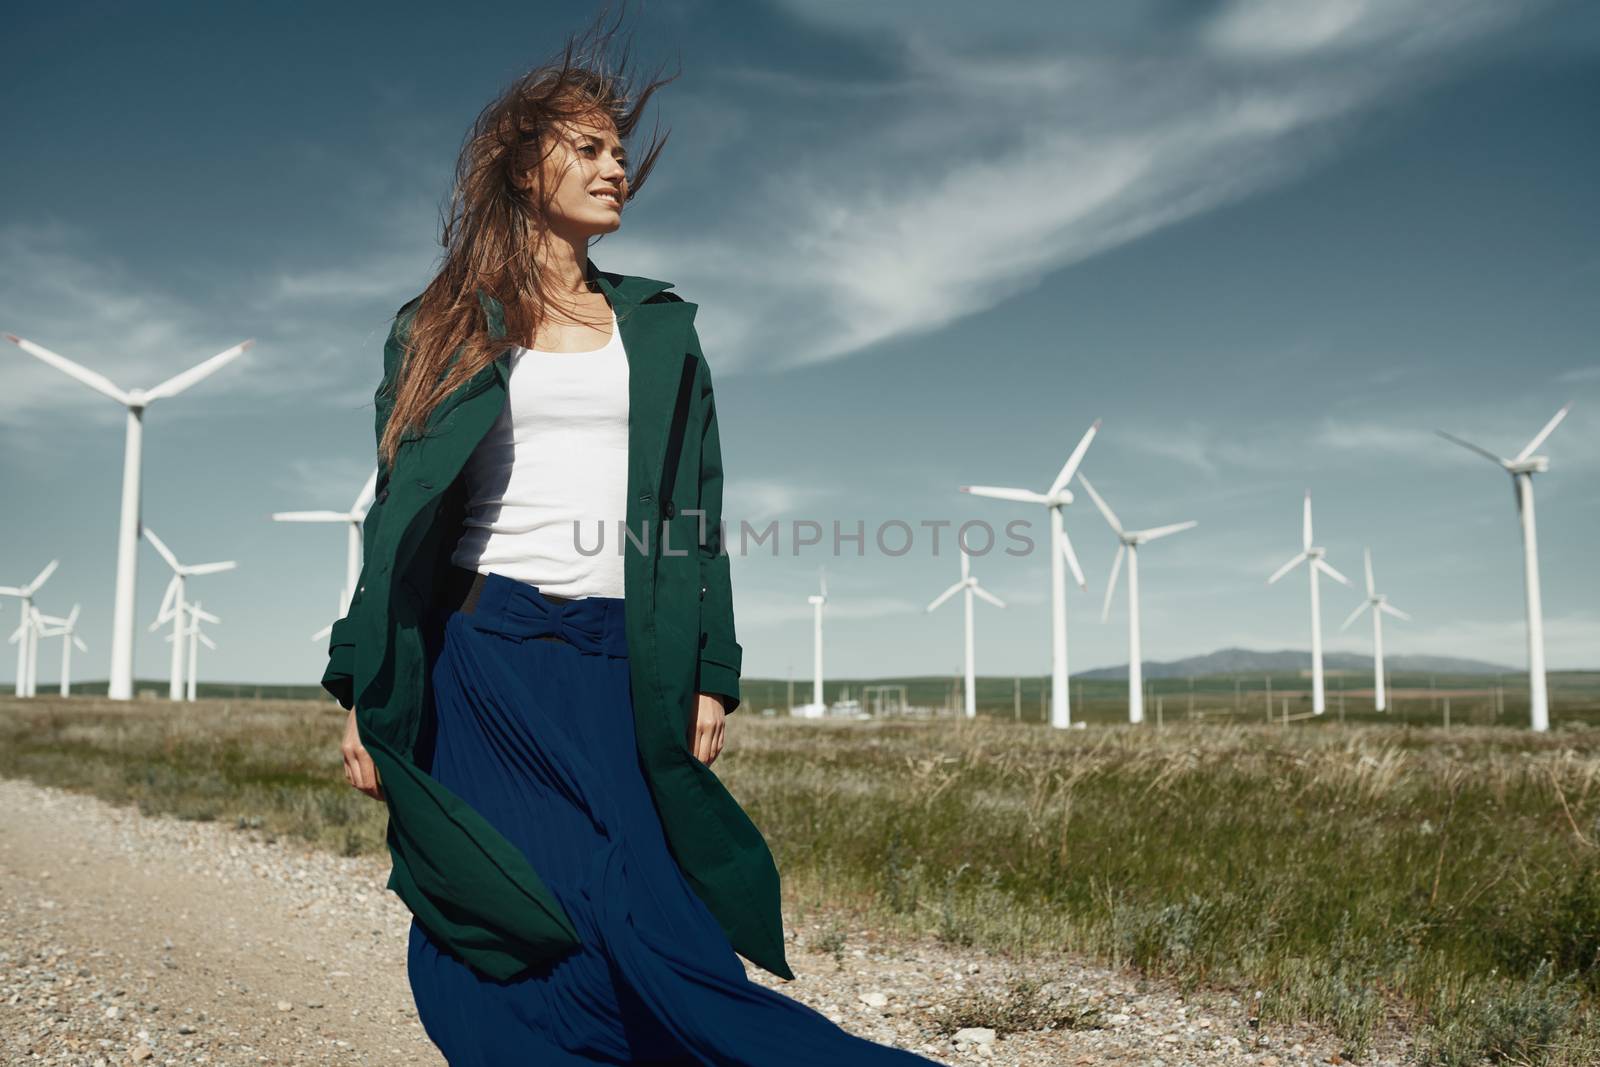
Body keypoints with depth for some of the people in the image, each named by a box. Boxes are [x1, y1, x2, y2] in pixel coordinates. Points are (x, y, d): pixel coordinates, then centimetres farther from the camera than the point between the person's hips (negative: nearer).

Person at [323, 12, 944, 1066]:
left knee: (579, 941, -4)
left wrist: (710, 675, 2)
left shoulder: (658, 326, 15)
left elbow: (696, 513, 11)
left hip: (619, 663, 1)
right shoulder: (445, 325, 10)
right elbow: (397, 516, 7)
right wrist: (364, 694, -1)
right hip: (481, 655, -1)